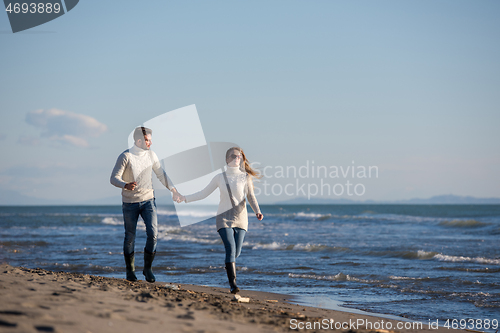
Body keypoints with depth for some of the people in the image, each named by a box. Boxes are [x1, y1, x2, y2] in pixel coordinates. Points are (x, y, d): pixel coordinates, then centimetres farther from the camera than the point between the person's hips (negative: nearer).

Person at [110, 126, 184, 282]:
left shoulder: (151, 155, 2)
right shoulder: (125, 157, -13)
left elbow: (161, 174, 13)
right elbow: (114, 178, -15)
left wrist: (174, 190, 7)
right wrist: (126, 185, -35)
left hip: (148, 200, 3)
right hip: (130, 203, -3)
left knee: (153, 233, -10)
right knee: (130, 237, 5)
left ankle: (147, 268, 5)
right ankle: (130, 271, 21)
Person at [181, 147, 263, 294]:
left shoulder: (245, 177, 5)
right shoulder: (220, 178, 6)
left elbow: (251, 197, 5)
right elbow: (203, 193, 12)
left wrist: (257, 211, -13)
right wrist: (184, 198, 4)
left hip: (240, 218, 1)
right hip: (224, 218, -1)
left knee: (236, 252, -2)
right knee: (230, 249, -18)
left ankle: (231, 278, 23)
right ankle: (233, 284, -22)